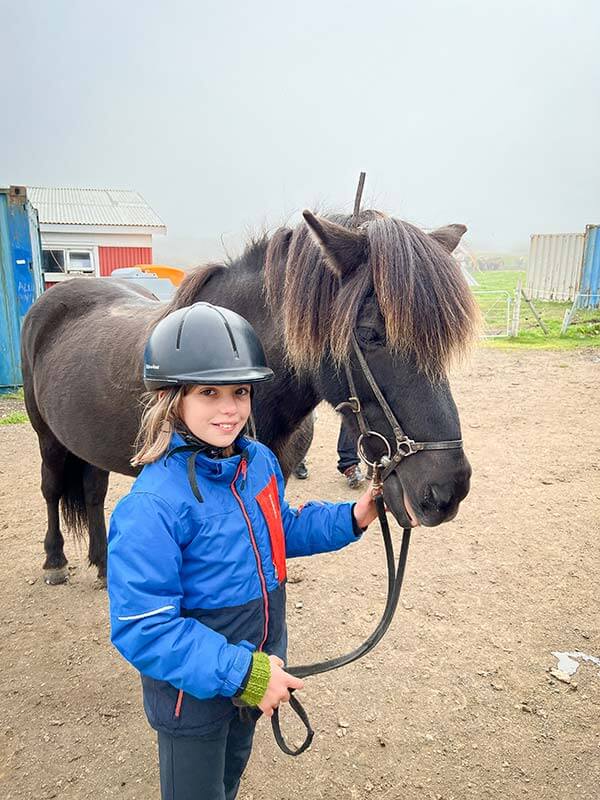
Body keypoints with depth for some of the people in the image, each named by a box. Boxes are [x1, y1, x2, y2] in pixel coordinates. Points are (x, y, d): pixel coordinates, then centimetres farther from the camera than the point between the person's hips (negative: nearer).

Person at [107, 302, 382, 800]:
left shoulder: (261, 462, -10)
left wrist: (350, 519, -5)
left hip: (256, 671, 6)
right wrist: (240, 672, -32)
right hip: (193, 689, -6)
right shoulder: (153, 503, -32)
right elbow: (142, 629, -29)